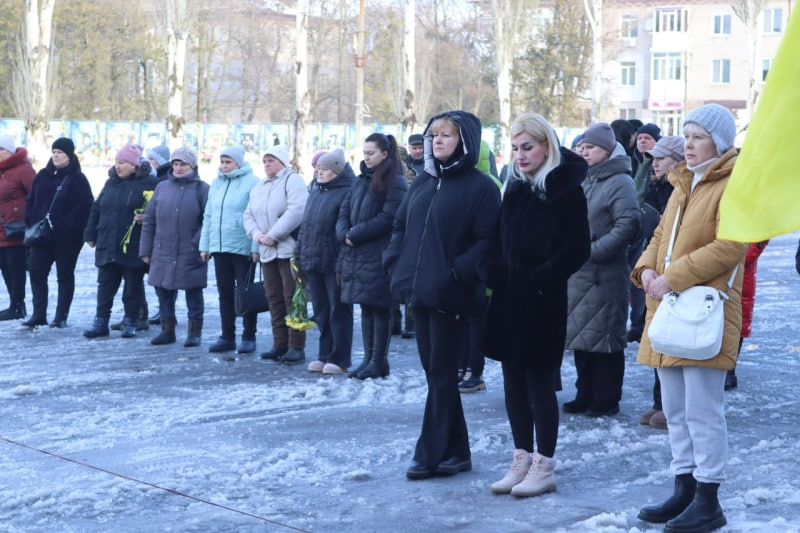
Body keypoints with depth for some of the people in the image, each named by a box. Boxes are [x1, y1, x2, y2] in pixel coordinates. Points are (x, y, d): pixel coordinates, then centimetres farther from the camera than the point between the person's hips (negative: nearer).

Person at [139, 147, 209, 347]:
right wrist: (145, 250, 7)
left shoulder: (202, 189, -2)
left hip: (190, 254, -4)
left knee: (193, 293, 3)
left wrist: (204, 247, -13)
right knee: (164, 292, 8)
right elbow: (149, 221, 11)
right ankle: (167, 330, 19)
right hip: (163, 252, 4)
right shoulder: (162, 187, 10)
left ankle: (194, 332, 13)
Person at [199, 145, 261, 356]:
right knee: (225, 293, 10)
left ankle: (249, 336, 10)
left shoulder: (251, 183, -6)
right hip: (219, 247, 6)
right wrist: (205, 244, 12)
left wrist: (256, 247, -16)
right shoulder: (216, 184, 13)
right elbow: (208, 216, 17)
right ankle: (227, 336, 16)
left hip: (243, 248, -6)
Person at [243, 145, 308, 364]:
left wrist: (273, 235, -18)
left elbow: (296, 211, -20)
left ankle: (296, 347, -4)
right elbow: (248, 215, 15)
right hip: (267, 252, 8)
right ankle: (280, 344, 17)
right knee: (274, 298, 10)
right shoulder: (259, 187, 19)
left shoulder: (293, 180, -6)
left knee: (292, 298, -7)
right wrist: (257, 234, -5)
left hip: (289, 249, -8)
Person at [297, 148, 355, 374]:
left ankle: (339, 359, 8)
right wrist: (300, 256, 14)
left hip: (334, 264, -8)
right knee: (321, 312, 13)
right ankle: (324, 355, 21)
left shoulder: (347, 193, -11)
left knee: (338, 311, 1)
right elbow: (305, 225, 19)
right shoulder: (315, 192, 16)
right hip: (313, 262, 8)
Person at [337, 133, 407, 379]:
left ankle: (379, 361, 6)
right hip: (356, 254, 7)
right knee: (366, 308, 12)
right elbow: (344, 212, 14)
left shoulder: (395, 182, -8)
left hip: (379, 256, -7)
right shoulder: (361, 180, 16)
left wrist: (355, 234, -13)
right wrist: (344, 234, -6)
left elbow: (387, 219, -16)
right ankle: (368, 358, 19)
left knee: (380, 309, 0)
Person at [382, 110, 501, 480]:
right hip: (418, 291, 7)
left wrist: (456, 273, -21)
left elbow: (486, 241, -13)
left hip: (450, 296, -7)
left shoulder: (480, 188, -7)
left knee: (441, 374, -2)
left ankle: (432, 454, 5)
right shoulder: (422, 183, 15)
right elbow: (401, 225, 21)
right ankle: (455, 451, 20)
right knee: (434, 371, 11)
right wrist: (395, 261, 6)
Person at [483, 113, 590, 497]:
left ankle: (544, 466, 9)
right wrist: (496, 276, 4)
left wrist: (539, 278, -17)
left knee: (540, 381, 0)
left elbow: (577, 249, -15)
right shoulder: (515, 188, 13)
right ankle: (522, 461, 20)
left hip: (542, 302, -7)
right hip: (508, 298, 7)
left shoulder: (564, 189, -9)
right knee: (514, 381, 11)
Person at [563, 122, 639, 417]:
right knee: (580, 334, 12)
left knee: (604, 337, -2)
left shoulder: (620, 182, -10)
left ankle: (607, 400, 7)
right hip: (579, 271, 8)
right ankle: (585, 395, 22)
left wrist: (593, 250, -18)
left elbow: (627, 226, -18)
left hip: (605, 274, -8)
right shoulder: (584, 180, 15)